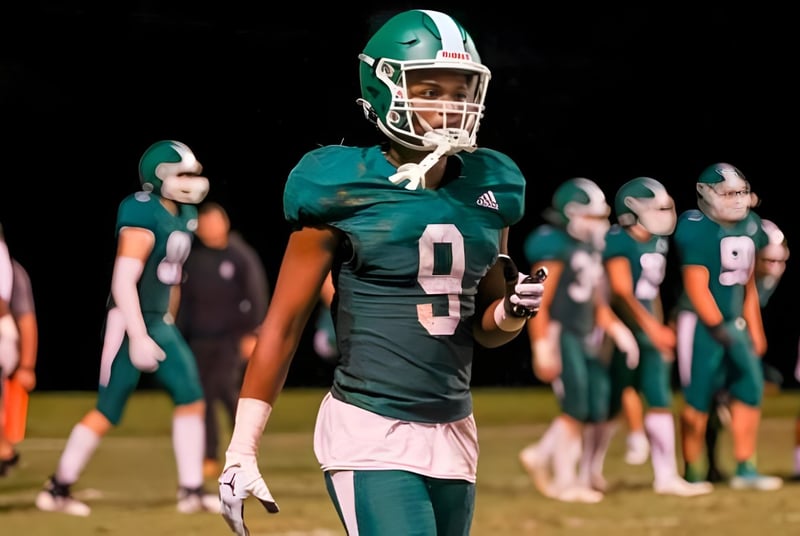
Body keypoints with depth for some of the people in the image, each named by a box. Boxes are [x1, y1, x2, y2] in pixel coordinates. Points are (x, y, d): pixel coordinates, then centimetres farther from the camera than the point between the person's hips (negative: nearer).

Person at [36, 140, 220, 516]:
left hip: (159, 323, 9)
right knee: (108, 411, -4)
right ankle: (57, 489, 6)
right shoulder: (144, 217, -20)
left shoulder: (183, 216, 8)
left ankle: (191, 491, 8)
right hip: (130, 322, -9)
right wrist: (138, 337, -27)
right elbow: (123, 282, -24)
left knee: (191, 398, 3)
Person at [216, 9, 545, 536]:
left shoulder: (488, 190, 8)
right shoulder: (345, 193, -7)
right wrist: (242, 451, -6)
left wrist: (512, 310, -5)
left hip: (453, 433, 6)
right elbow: (284, 323, -4)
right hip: (371, 435, -6)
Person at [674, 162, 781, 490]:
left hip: (734, 321, 7)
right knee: (699, 398, -2)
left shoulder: (749, 227, 7)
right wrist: (719, 329, -17)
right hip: (702, 323, -7)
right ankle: (692, 473, 8)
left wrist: (754, 330, 13)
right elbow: (697, 287, -17)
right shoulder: (697, 230, -16)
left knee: (751, 387, 2)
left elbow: (748, 284, 13)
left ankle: (745, 470, 8)